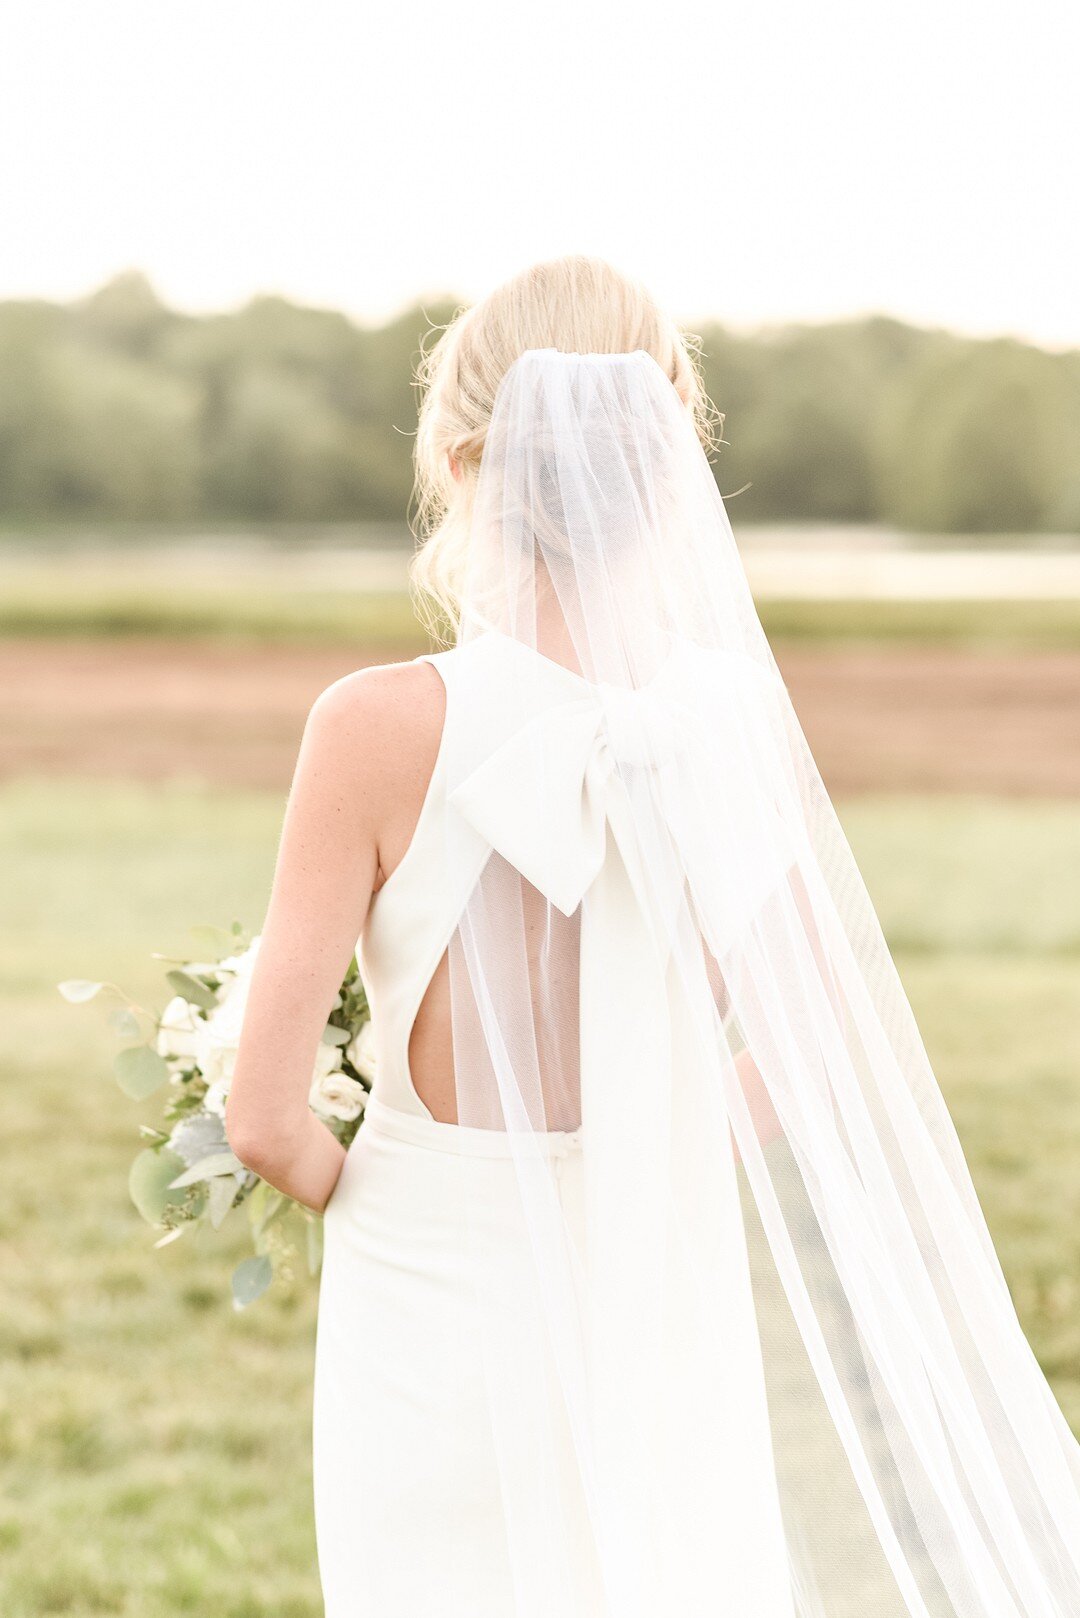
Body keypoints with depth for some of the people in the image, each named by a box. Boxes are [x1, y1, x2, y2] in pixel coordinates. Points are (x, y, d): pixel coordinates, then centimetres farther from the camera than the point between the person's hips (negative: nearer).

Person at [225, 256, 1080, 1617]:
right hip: (670, 1300, 3)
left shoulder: (382, 729, -17)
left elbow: (267, 1117, -16)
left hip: (441, 1314, -3)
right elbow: (818, 1072, -1)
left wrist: (350, 1193, 5)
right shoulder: (734, 721, -7)